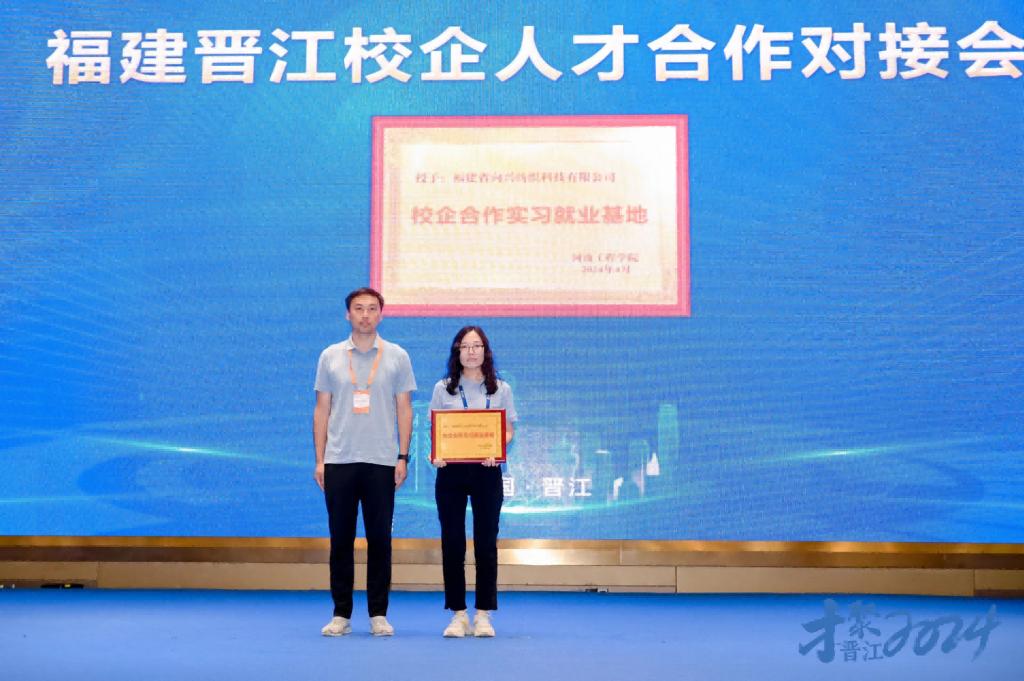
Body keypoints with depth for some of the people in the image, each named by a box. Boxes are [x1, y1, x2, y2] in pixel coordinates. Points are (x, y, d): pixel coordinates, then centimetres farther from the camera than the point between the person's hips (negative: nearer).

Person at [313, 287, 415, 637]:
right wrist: (319, 460, 1)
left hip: (382, 462, -1)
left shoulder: (397, 356, 4)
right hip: (339, 461, 1)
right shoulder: (330, 356, 7)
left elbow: (404, 409, 4)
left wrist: (403, 457, -3)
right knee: (340, 540, 5)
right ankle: (341, 614, 14)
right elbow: (322, 410, 7)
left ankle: (378, 614, 12)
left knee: (380, 540, 3)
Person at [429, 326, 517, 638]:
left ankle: (483, 614, 7)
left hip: (487, 471, 0)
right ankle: (458, 614, 9)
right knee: (452, 542, 1)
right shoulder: (443, 389, 9)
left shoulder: (501, 389, 9)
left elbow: (508, 430, 7)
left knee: (486, 542, 1)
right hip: (451, 471, 0)